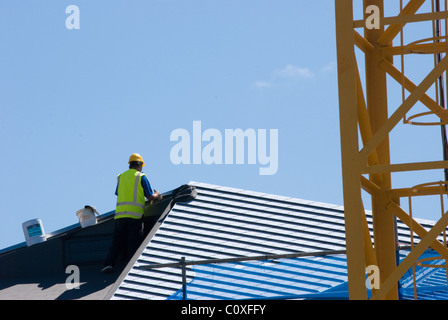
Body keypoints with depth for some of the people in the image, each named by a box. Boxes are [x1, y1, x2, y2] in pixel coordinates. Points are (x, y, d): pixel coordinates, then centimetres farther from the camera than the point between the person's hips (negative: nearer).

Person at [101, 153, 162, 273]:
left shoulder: (121, 177, 15)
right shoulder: (141, 177, 2)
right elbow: (150, 197, 2)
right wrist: (157, 195, 24)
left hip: (119, 214, 4)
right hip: (135, 215, -4)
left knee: (117, 241, 8)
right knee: (133, 243, 0)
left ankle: (108, 264, -6)